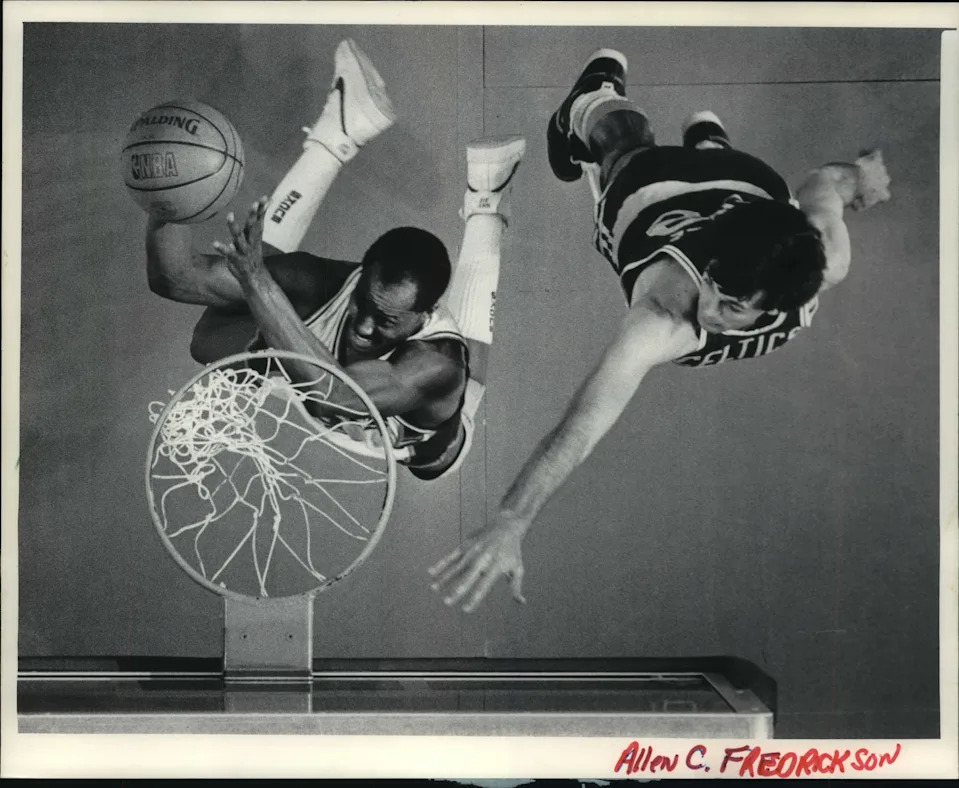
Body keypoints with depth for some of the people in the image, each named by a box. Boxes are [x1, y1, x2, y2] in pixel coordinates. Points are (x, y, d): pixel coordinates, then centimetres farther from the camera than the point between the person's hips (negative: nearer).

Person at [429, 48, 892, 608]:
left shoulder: (825, 263, -43)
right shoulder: (665, 318, -53)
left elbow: (820, 187, -21)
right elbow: (585, 423, -61)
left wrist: (860, 173, 3)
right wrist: (510, 525, -71)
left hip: (753, 189, 0)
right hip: (648, 189, 0)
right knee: (628, 145, 38)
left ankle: (707, 137, 66)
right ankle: (601, 86, 66)